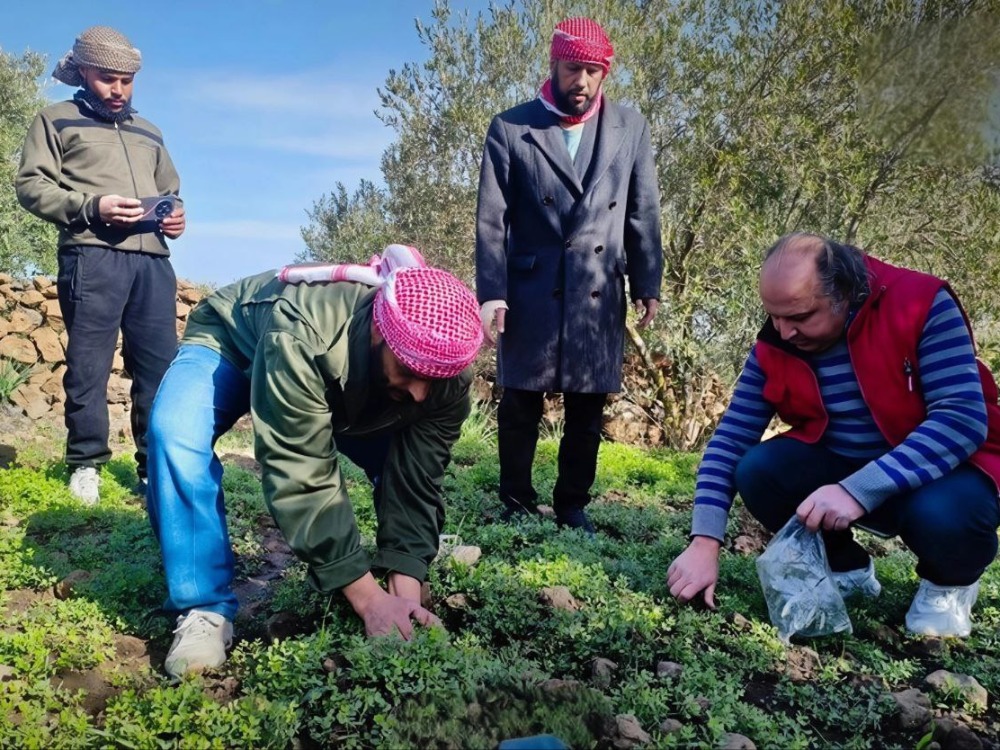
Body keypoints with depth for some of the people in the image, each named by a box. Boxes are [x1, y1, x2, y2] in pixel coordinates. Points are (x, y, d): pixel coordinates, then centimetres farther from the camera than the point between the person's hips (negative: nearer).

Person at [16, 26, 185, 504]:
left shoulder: (148, 133, 29)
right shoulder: (57, 120, 14)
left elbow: (171, 191, 33)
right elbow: (31, 186, 3)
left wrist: (176, 215, 8)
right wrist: (92, 206, -13)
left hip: (152, 259, 4)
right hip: (92, 256, -4)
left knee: (160, 364, -2)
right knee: (88, 363, -4)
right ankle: (85, 463, 6)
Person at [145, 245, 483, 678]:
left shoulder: (445, 377, -29)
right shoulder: (300, 338, -47)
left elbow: (415, 481, -25)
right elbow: (302, 473, -45)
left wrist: (405, 591, -36)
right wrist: (369, 599, -45)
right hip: (228, 343, -4)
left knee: (402, 462, -10)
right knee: (176, 433, -34)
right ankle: (205, 610, -21)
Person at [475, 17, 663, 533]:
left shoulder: (630, 128, 8)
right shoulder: (511, 128, 1)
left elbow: (644, 213, 10)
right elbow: (491, 219, -2)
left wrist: (647, 284, 5)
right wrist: (490, 293, -9)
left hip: (601, 294, 2)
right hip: (530, 291, -2)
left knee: (588, 410, 9)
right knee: (520, 406, 5)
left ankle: (572, 505, 24)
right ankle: (517, 505, 21)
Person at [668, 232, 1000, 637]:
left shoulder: (922, 304, -21)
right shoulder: (774, 347, -10)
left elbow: (965, 419, -29)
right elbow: (730, 440, -13)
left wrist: (858, 491, -39)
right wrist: (705, 542, -24)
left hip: (944, 466, -3)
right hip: (840, 466, 4)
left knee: (940, 512, -36)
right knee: (757, 471, -21)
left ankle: (949, 581, 3)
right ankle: (847, 567, 7)